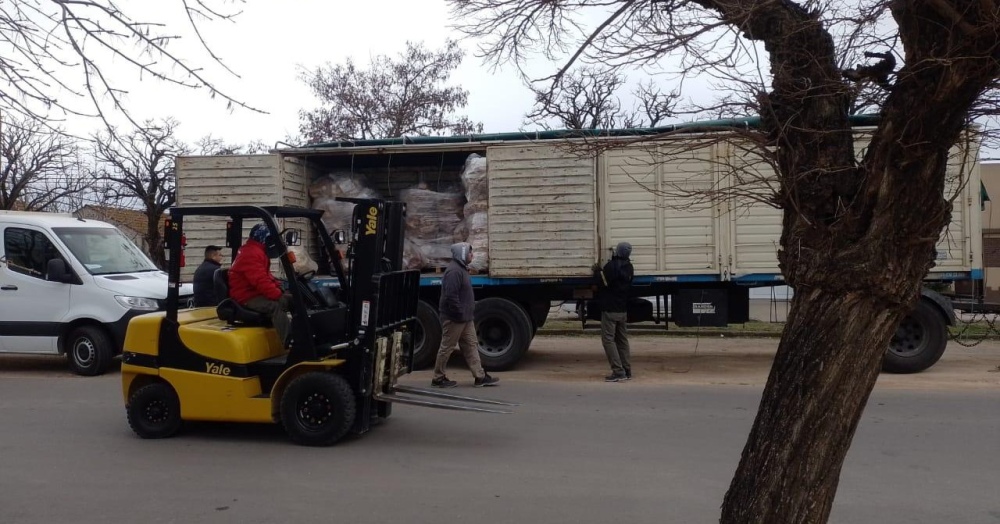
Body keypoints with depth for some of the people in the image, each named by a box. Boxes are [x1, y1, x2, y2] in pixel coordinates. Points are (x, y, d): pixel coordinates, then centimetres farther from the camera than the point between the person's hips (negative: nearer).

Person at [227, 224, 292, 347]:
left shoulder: (256, 252, 18)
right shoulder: (251, 254, -18)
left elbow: (266, 277, 21)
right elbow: (260, 281, -28)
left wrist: (280, 289, 5)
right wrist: (279, 296, -27)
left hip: (256, 293, 11)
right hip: (247, 297, -11)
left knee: (291, 299, 4)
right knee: (276, 306, -34)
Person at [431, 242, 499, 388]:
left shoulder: (461, 269, 15)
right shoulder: (454, 271, -19)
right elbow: (451, 296, -26)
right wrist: (460, 314, -22)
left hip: (465, 318, 10)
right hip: (454, 318, -10)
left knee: (471, 345, 10)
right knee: (447, 347, -1)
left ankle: (480, 377, 13)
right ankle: (438, 378, 9)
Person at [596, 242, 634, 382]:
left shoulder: (612, 265, -16)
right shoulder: (629, 267, 11)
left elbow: (602, 283, -14)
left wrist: (598, 271, 2)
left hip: (610, 309, -8)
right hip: (623, 310, 8)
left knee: (608, 339, -6)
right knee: (622, 340, 13)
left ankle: (618, 371, -12)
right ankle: (626, 371, 14)